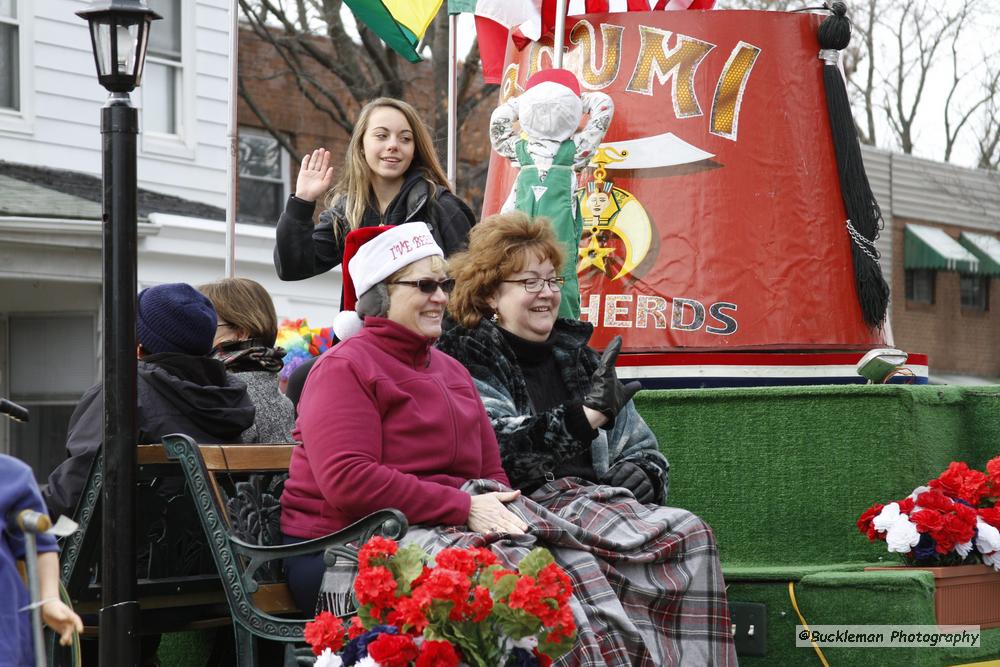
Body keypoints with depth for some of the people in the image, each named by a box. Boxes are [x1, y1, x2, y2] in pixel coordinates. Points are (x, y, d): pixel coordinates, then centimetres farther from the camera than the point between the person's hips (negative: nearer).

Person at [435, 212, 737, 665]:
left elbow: (643, 449, 27)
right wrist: (587, 415, -20)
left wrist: (642, 473, 3)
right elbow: (496, 448, -13)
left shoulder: (575, 356, 23)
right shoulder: (466, 360, 5)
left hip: (594, 498, 6)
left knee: (690, 534, -24)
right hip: (526, 503, -5)